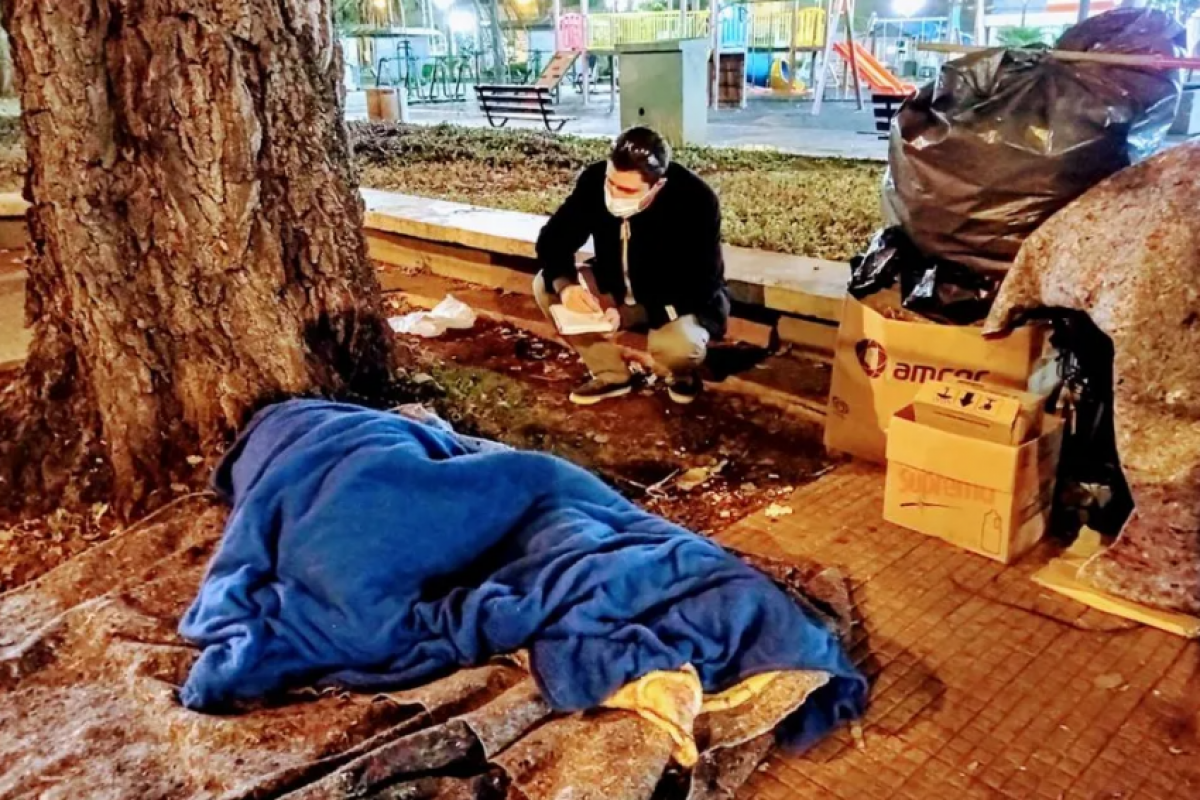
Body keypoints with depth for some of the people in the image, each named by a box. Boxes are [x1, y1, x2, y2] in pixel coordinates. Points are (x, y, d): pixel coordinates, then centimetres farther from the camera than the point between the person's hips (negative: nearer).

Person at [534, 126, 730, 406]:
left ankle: (682, 373, 4)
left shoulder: (696, 201, -31)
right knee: (545, 287, -14)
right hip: (619, 288, 5)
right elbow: (553, 238, -12)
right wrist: (565, 285, -34)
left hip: (682, 302, -5)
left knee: (678, 344, -37)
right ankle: (611, 374, 2)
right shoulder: (594, 180, -19)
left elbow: (699, 287, -30)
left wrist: (630, 314, -41)